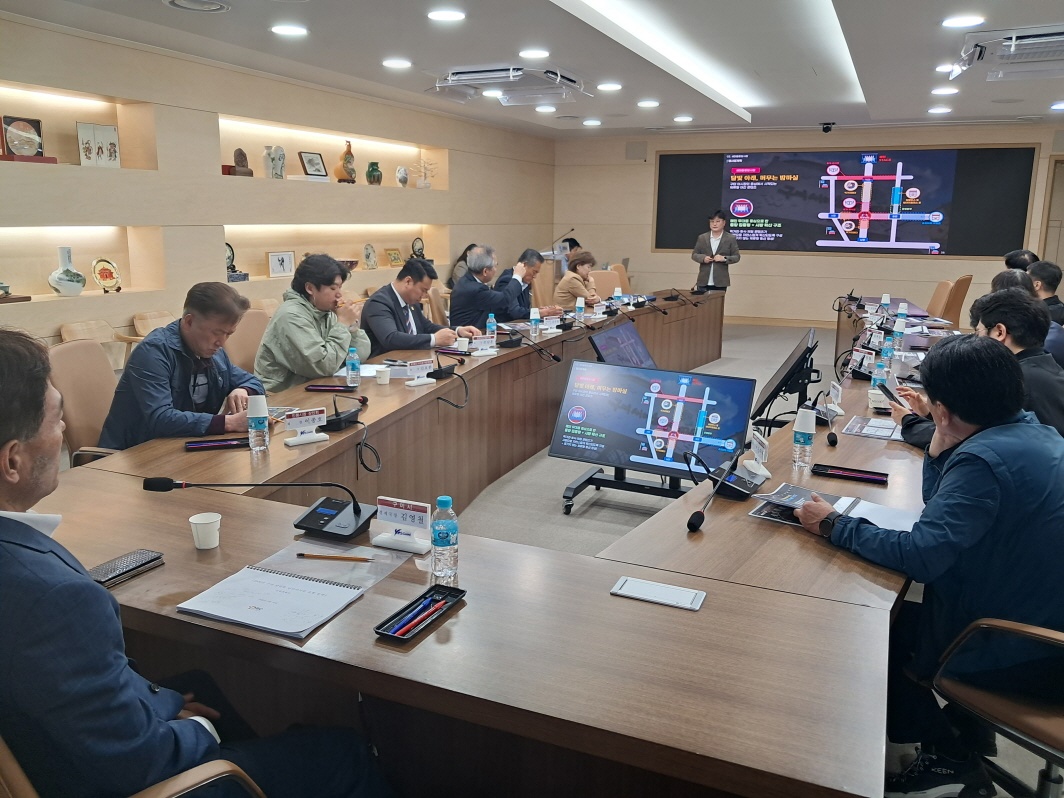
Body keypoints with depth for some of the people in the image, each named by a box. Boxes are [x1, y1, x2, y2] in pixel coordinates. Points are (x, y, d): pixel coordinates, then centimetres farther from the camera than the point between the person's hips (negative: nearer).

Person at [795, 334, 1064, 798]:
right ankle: (960, 742, 27)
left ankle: (946, 757, 24)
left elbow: (918, 556, -31)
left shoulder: (984, 459, -28)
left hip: (1018, 657, -8)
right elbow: (944, 511, 11)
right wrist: (941, 448, -2)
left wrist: (834, 526, -19)